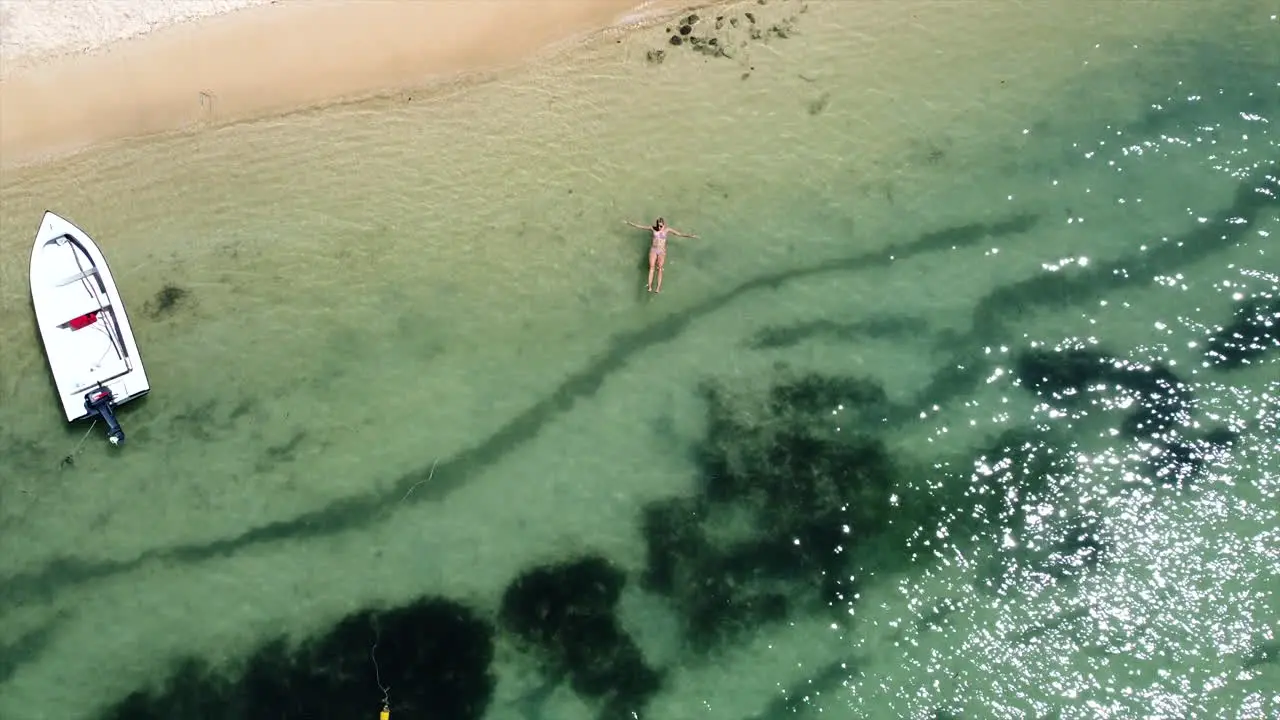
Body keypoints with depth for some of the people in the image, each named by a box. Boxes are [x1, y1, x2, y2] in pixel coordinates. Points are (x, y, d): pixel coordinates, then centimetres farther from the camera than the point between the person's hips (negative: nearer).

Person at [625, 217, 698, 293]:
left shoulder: (667, 229, -8)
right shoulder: (653, 228, -5)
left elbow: (680, 234, -8)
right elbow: (639, 226, 2)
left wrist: (691, 236, -15)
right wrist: (629, 223, 4)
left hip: (662, 251, -1)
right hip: (653, 250, 1)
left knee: (660, 269, -3)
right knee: (651, 268, -4)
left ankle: (658, 287, -6)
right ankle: (649, 286, -4)